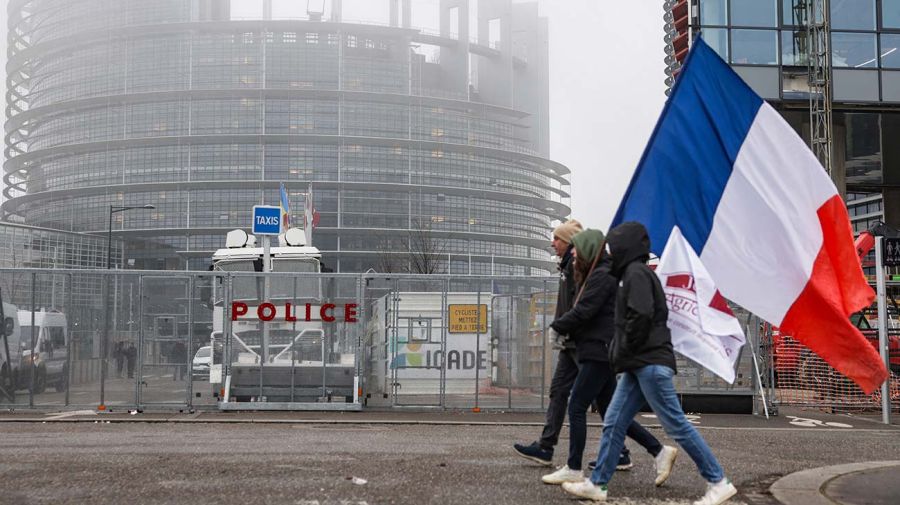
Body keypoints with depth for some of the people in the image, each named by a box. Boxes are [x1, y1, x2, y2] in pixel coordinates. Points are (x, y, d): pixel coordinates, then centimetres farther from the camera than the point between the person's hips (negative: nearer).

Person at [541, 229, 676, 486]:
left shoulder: (603, 275, -12)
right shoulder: (596, 275, 20)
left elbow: (582, 312, -17)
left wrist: (557, 325, -4)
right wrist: (567, 327, 2)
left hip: (599, 352, -10)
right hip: (600, 352, 10)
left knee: (576, 407, -6)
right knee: (609, 411, 12)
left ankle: (573, 469, 0)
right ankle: (660, 451, 12)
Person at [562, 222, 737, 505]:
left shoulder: (636, 272, -10)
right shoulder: (632, 274, 19)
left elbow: (640, 316, -22)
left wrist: (621, 355, -12)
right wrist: (620, 356, 11)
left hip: (650, 363, -10)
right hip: (638, 365, 10)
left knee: (676, 425, -7)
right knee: (613, 424, 8)